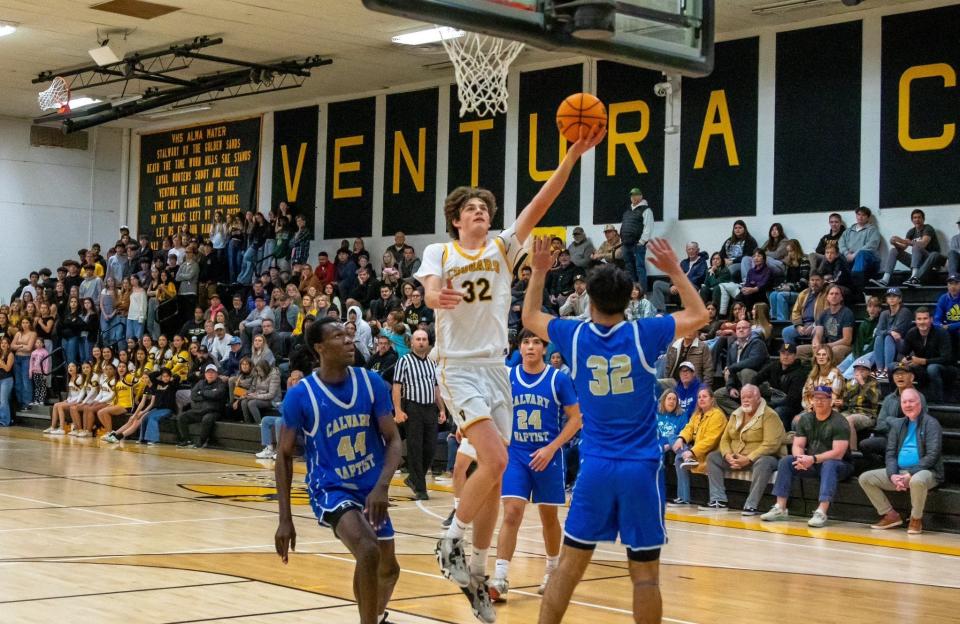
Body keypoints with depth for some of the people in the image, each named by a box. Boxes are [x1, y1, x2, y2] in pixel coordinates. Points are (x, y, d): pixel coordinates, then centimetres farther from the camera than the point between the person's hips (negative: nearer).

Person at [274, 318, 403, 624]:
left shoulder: (372, 382, -8)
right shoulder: (300, 395, -16)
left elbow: (393, 440, -7)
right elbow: (284, 456, -7)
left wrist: (382, 486, -25)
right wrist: (285, 519, -10)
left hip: (371, 487, 5)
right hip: (330, 488, -4)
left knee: (389, 568, 18)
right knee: (368, 552, -31)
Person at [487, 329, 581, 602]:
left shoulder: (559, 379, -6)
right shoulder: (507, 377, 1)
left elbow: (575, 419, -4)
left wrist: (551, 448, -14)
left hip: (548, 457, -1)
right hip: (516, 455, 1)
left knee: (548, 517, 12)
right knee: (511, 513, -11)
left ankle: (553, 570, 33)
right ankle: (500, 579, -13)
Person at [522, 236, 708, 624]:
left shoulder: (575, 336, -1)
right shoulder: (643, 334, -5)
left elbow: (529, 317, 19)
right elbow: (698, 315, 12)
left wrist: (539, 271, 26)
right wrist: (674, 271, 17)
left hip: (595, 468, 2)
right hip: (641, 468, -1)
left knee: (569, 565, 8)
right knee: (645, 572, 3)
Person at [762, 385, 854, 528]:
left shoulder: (839, 422, -13)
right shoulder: (805, 419, 5)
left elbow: (838, 453, -22)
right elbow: (798, 445, 1)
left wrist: (813, 459, -33)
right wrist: (800, 458, -23)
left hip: (836, 464, -5)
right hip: (811, 464, 5)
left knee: (829, 465, -38)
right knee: (785, 461, -15)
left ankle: (821, 512, -49)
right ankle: (780, 509, -20)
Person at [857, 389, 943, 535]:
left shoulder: (931, 423, -4)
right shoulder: (898, 426, 14)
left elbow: (932, 455, -13)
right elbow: (890, 453, 9)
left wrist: (910, 475, -21)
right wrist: (893, 475, -11)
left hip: (924, 471, -6)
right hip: (899, 471, 6)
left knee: (917, 480, -42)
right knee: (865, 478, -6)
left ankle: (916, 518, -15)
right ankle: (890, 515, 1)